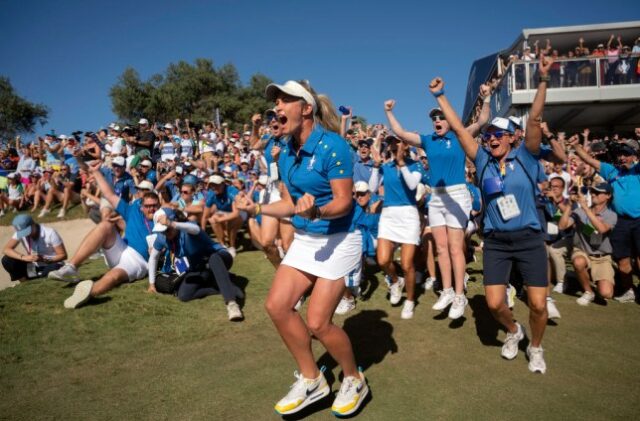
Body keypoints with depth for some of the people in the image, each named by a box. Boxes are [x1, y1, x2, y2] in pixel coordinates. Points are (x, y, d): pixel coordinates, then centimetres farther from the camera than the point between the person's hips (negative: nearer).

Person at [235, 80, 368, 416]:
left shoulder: (333, 146, -19)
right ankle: (311, 380, 20)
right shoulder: (286, 154, 5)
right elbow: (290, 203, 11)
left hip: (338, 241, -8)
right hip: (304, 240, 8)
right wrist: (256, 208, 0)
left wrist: (316, 212, -38)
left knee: (318, 323, -7)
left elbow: (344, 202, -20)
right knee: (277, 305, 1)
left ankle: (354, 381, 23)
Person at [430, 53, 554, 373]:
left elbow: (534, 119, -15)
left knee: (538, 304, -1)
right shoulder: (483, 161, 2)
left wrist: (543, 80, -24)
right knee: (494, 304, 0)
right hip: (495, 242, 2)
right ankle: (513, 332, 35)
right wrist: (440, 96, 0)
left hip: (529, 239, -2)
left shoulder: (525, 158, -3)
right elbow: (459, 129, 1)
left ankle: (535, 347, 29)